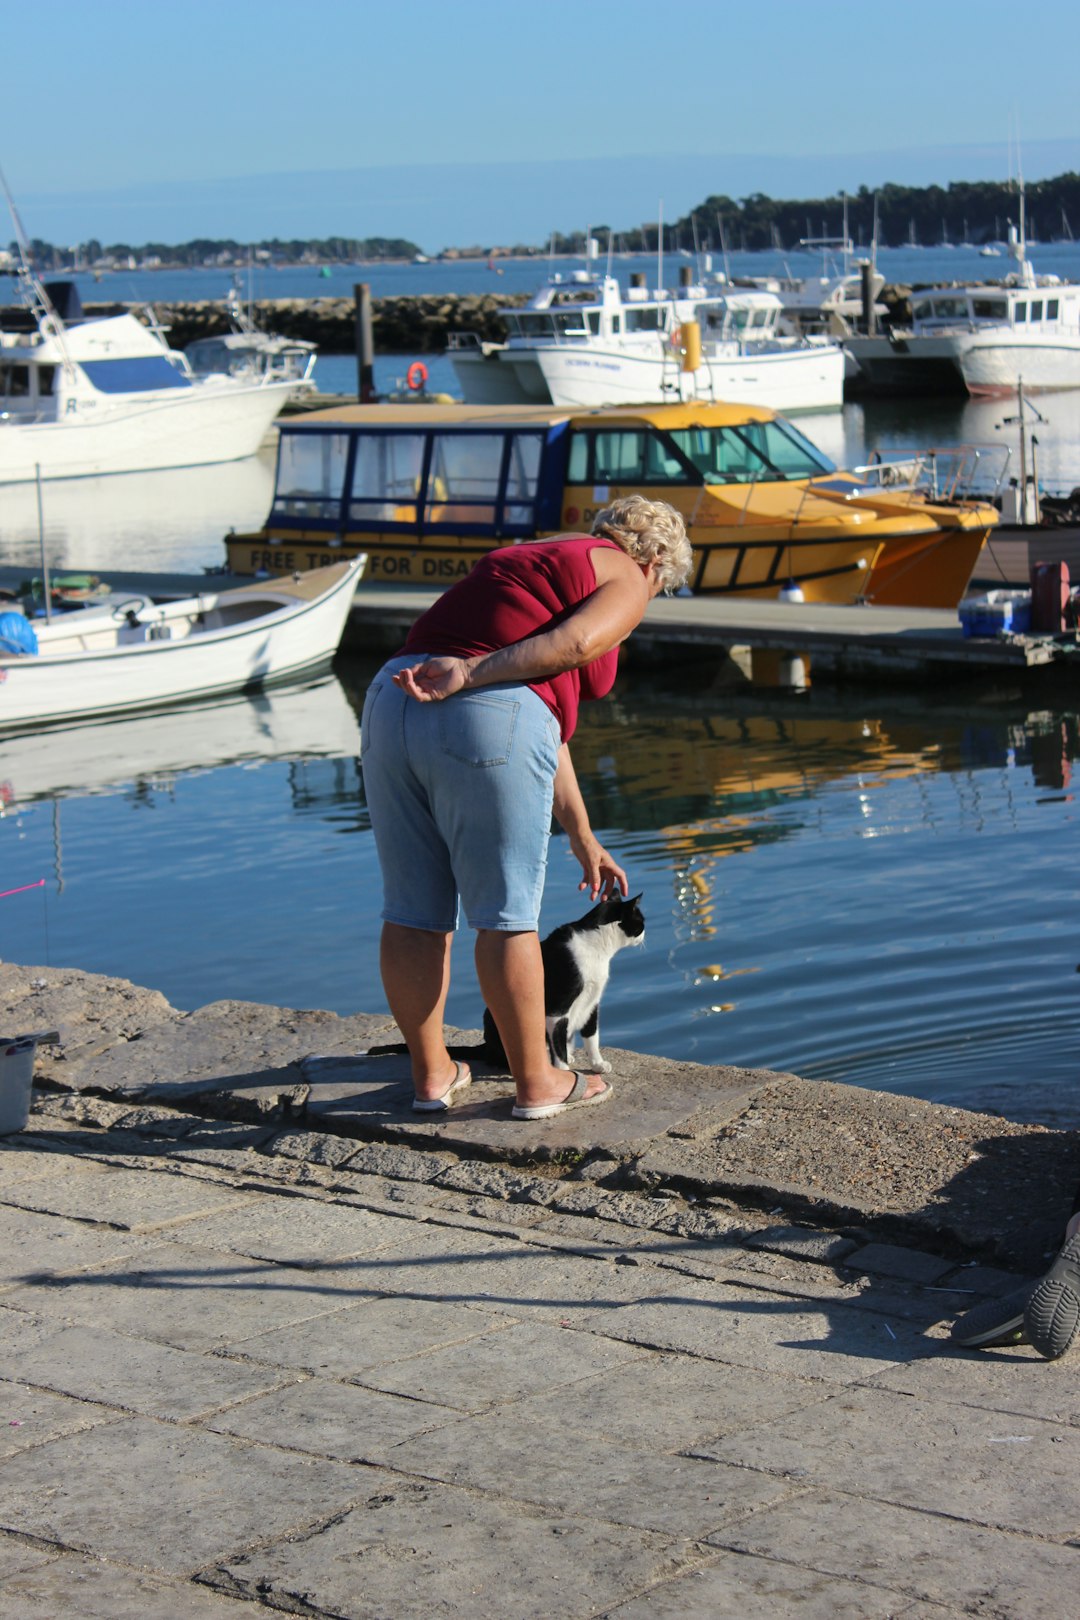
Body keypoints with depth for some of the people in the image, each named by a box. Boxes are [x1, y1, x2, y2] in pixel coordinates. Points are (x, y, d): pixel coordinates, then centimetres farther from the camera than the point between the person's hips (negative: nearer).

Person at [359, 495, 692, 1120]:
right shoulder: (625, 579, 13)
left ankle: (431, 1074, 25)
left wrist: (582, 836, 36)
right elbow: (572, 643, -10)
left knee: (413, 911, 13)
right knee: (506, 914, 4)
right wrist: (468, 674, -14)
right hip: (487, 719, -7)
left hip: (390, 704, 7)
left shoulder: (522, 561, 34)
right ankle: (536, 1082, 17)